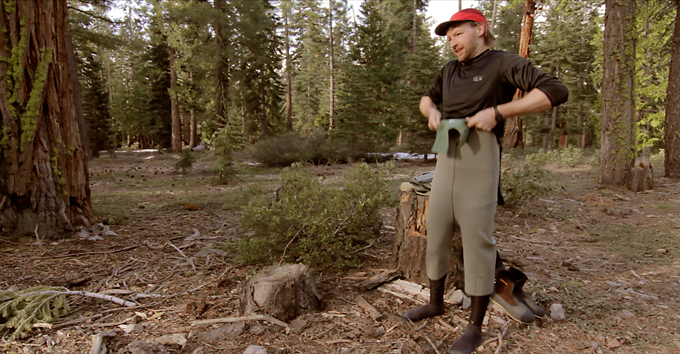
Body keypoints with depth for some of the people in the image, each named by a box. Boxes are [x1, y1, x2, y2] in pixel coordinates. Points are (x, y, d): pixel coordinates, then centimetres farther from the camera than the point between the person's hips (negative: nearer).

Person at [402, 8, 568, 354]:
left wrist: (497, 111, -19)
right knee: (436, 233, 11)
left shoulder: (503, 62, -4)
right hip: (446, 157, 7)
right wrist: (431, 112, 6)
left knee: (476, 240, -3)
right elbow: (427, 98, 31)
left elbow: (556, 91, -13)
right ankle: (436, 302, 32)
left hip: (479, 158, -7)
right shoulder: (449, 70, 16)